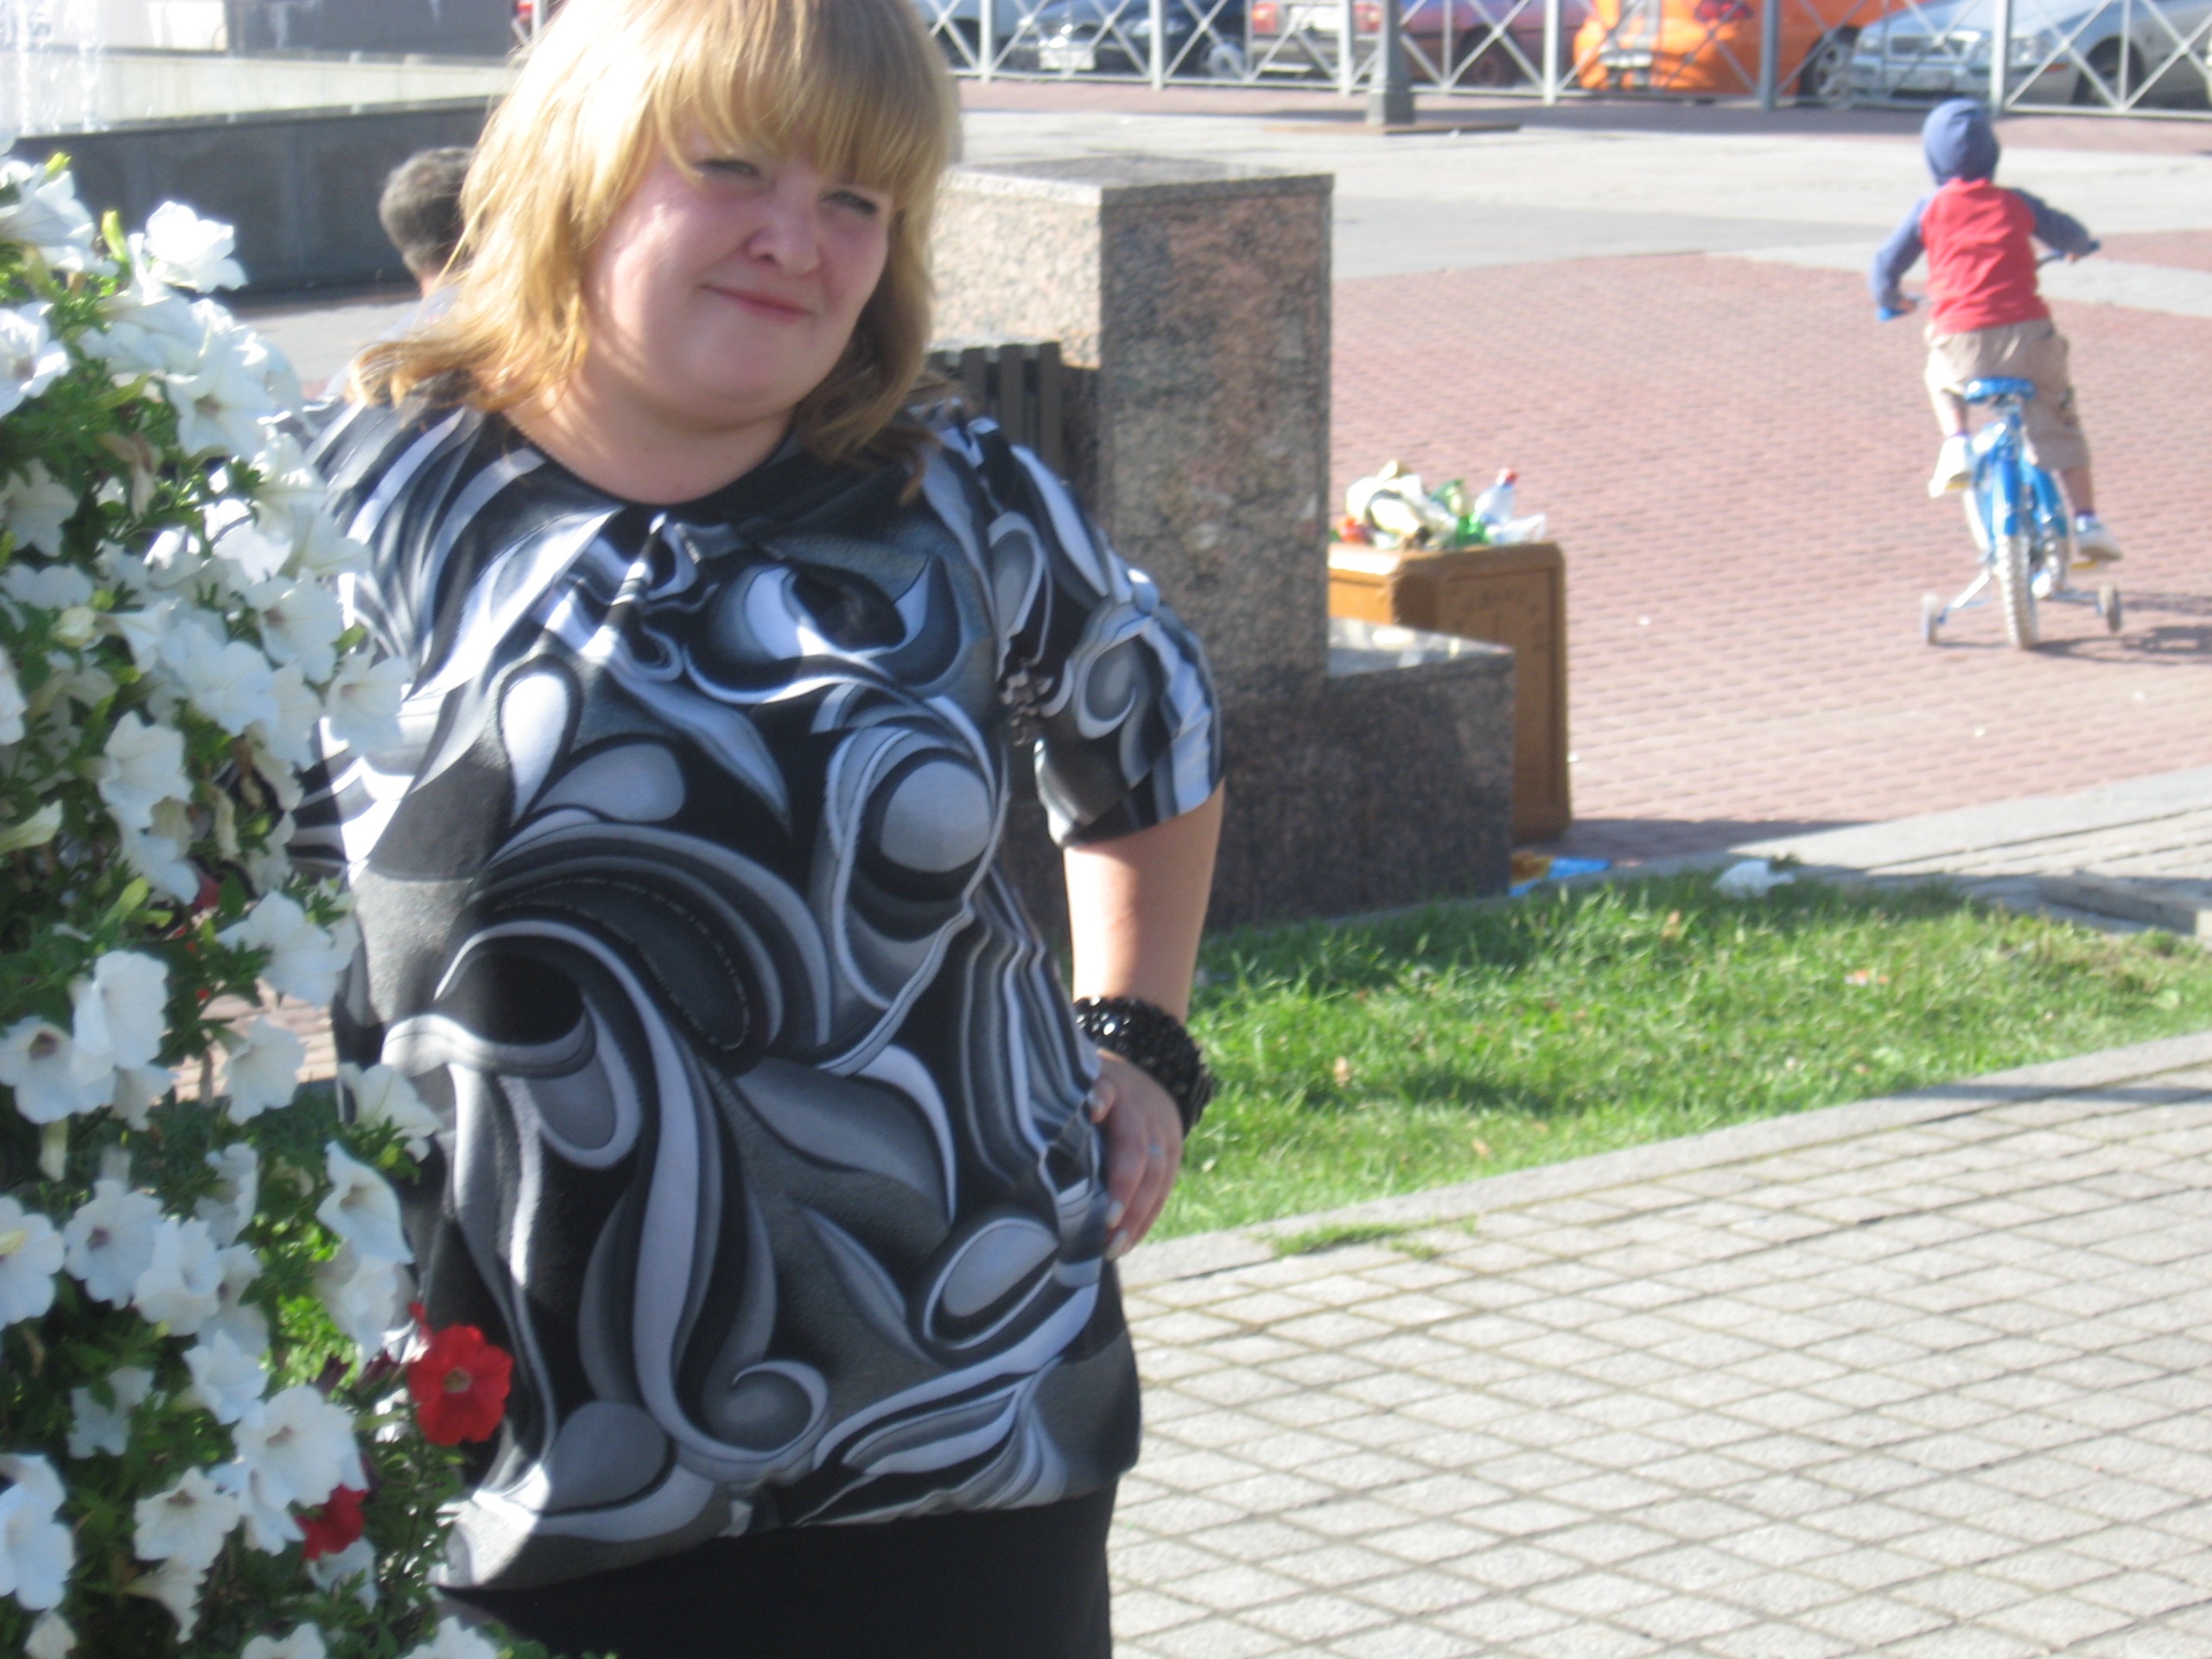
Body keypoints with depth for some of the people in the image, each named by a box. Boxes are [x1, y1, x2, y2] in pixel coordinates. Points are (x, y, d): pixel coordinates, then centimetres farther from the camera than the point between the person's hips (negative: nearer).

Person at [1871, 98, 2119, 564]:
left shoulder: (1930, 210, 8)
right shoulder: (2015, 203, 13)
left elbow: (1886, 267, 11)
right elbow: (2069, 235, 30)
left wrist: (1891, 299, 34)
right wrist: (2078, 246, 55)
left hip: (1962, 343, -1)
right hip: (2028, 333, 1)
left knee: (1942, 378, 34)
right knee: (2059, 425, 17)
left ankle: (1955, 444, 8)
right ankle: (2086, 520, 8)